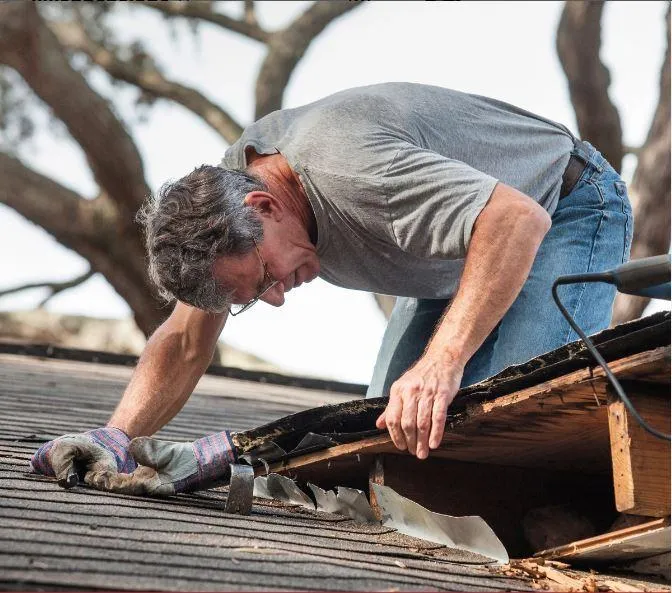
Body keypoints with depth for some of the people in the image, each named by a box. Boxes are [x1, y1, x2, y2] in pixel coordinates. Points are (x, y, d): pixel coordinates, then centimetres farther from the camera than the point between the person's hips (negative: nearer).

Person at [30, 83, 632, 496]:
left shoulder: (345, 170, -39)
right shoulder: (226, 191, -12)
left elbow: (519, 220, -48)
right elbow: (186, 342, -5)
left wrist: (442, 362, -56)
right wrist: (116, 438, -20)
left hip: (567, 208, -8)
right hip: (471, 242, 8)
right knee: (389, 430, -3)